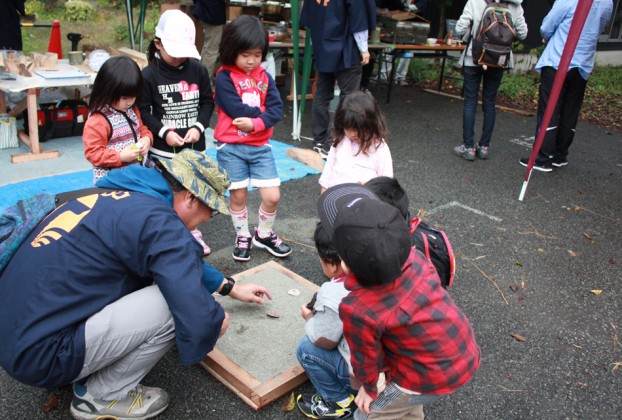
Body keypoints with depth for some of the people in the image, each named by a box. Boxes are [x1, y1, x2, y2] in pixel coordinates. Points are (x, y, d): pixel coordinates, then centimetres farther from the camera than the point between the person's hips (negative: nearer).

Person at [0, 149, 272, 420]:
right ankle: (100, 398, 5)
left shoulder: (123, 198, 9)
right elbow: (198, 320, -26)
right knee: (172, 307, -16)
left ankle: (86, 374, 17)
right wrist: (217, 320, -2)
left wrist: (230, 288, 32)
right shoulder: (158, 220, -20)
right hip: (40, 355, -9)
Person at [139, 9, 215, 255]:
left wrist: (198, 127, -10)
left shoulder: (197, 70, 1)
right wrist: (164, 132, -17)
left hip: (195, 146, 3)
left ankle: (192, 232, 32)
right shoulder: (148, 75, -8)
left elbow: (207, 102, 5)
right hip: (162, 150, -3)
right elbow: (143, 111, -6)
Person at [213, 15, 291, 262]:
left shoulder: (264, 77, 7)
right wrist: (263, 112, -8)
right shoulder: (224, 77, -7)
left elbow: (276, 109, -4)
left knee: (272, 196, 0)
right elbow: (237, 110, -20)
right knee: (238, 195, 7)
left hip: (260, 146, 4)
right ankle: (242, 237, 28)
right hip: (231, 147, -3)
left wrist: (255, 123, -20)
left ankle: (264, 235, 24)